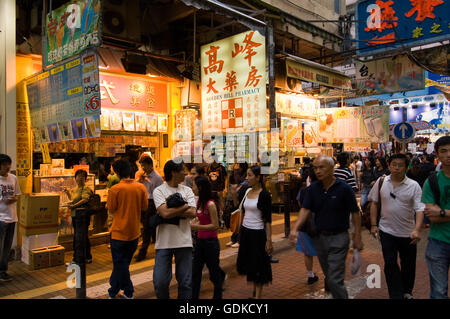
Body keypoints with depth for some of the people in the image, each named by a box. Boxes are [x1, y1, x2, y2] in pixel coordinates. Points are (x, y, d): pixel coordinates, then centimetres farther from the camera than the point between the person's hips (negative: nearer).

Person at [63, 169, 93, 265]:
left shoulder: (86, 188, -9)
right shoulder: (75, 189, 18)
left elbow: (85, 199, -23)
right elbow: (72, 199, 29)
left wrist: (74, 206, -23)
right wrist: (68, 192, 18)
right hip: (75, 215, 9)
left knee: (78, 238, -5)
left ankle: (76, 259, 2)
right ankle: (88, 257, 24)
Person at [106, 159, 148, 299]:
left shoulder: (115, 189, -16)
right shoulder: (141, 187, -6)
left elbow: (111, 209, -8)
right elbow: (144, 207, 2)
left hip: (119, 232, -4)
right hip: (134, 232, 4)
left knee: (120, 264, 10)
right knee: (122, 262, 18)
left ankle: (128, 292, 17)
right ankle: (113, 291, 32)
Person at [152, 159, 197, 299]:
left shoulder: (187, 190, 6)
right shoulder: (159, 190, -3)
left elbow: (192, 213, -8)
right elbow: (164, 213, -18)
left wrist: (171, 211, -14)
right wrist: (185, 206, -9)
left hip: (184, 241, 2)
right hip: (164, 242, -2)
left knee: (186, 282, 8)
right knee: (160, 282, 2)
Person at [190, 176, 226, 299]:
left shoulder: (210, 204, -19)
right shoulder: (199, 202, 4)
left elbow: (215, 225, -19)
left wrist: (196, 226, -21)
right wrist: (190, 223, 2)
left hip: (210, 242, -7)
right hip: (200, 241, 8)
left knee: (214, 273, 9)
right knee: (195, 272, 12)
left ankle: (218, 296, 27)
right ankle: (194, 296, 23)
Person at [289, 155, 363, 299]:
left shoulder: (344, 188, -11)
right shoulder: (313, 188, 1)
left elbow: (355, 213, -7)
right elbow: (305, 209, -5)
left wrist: (357, 237, -7)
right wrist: (296, 229, -19)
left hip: (338, 238, -5)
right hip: (320, 237, 5)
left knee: (335, 280, -6)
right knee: (328, 275, 21)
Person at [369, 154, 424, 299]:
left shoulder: (413, 186, -8)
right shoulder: (381, 182, -3)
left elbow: (420, 209, -14)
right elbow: (374, 203, 6)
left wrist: (417, 230, -28)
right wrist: (373, 225, 2)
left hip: (408, 232, 0)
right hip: (387, 231, 0)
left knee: (408, 265, 15)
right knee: (390, 264, -1)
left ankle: (407, 292, 37)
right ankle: (396, 295, 11)